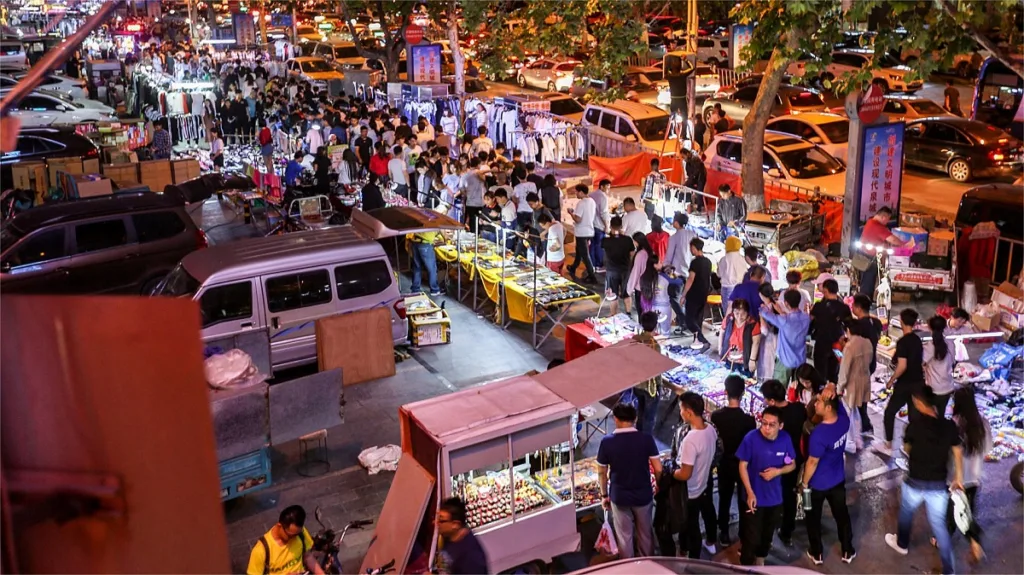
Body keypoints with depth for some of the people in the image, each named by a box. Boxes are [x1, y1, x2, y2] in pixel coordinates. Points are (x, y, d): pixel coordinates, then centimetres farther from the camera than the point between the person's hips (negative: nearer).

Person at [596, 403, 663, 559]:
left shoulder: (607, 442, -12)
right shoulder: (646, 439, -13)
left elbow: (602, 473, -4)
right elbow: (658, 470, -11)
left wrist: (604, 495, 10)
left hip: (619, 497, -1)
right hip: (644, 496, 1)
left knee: (624, 536, 16)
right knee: (646, 534, 22)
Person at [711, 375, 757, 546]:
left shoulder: (716, 416, -15)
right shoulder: (748, 420, -23)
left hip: (725, 463, 3)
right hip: (744, 464, -3)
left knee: (724, 500, 19)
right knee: (744, 502, 13)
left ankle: (724, 535, 29)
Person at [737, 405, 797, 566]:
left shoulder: (785, 439, -12)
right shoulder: (751, 438, -22)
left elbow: (792, 464, 0)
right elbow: (743, 466, -13)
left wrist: (778, 471, -20)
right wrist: (750, 493, -19)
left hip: (775, 497, 4)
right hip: (755, 496, -4)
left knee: (768, 533, 23)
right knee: (752, 536, 5)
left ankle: (760, 560, 48)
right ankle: (746, 565, 29)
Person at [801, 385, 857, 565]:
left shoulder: (818, 434, -35)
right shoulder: (844, 420, -17)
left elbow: (812, 462, -24)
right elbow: (839, 403, 2)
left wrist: (804, 483, -9)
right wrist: (832, 391, -22)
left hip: (818, 484, -5)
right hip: (838, 480, 6)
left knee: (814, 519, 17)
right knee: (842, 515, 23)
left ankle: (816, 554, 33)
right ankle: (848, 552, 38)